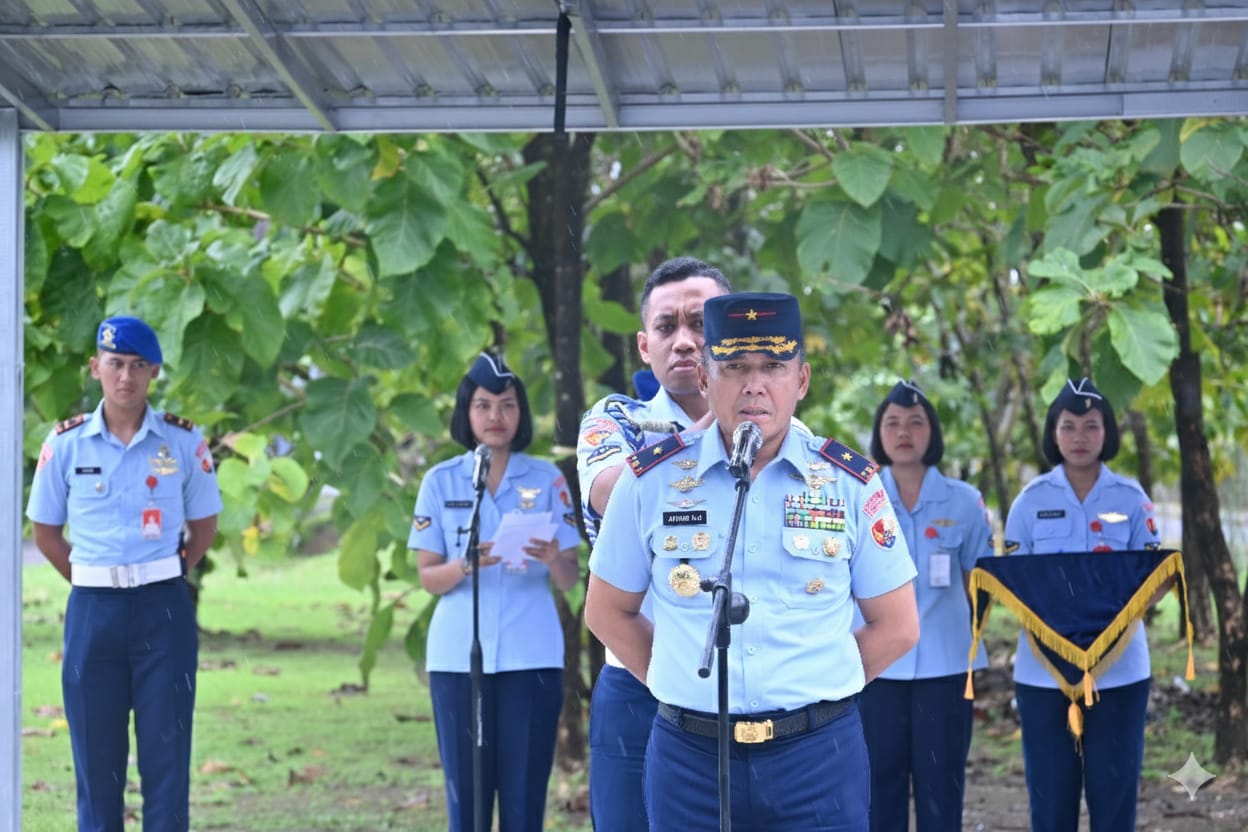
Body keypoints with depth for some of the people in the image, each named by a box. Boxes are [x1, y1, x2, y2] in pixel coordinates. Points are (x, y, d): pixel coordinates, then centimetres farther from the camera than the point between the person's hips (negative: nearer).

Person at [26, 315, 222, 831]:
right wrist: (94, 584, 6)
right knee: (96, 759, 6)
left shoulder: (183, 441, 0)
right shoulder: (66, 443, 0)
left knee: (166, 753, 2)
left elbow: (204, 526, 10)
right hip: (93, 612, 0)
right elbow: (46, 532, 9)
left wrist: (163, 580, 5)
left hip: (164, 610, 0)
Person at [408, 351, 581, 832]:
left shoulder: (548, 480, 5)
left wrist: (554, 560, -19)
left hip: (532, 658, 0)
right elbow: (428, 578, 3)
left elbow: (570, 579, 3)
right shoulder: (441, 481, 5)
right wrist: (466, 565, -17)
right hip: (459, 658, 0)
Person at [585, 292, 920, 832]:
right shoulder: (652, 479, 2)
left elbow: (896, 627, 7)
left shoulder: (851, 483, 1)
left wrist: (812, 687, 2)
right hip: (688, 754, 1)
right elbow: (608, 611, 10)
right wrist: (692, 688, 3)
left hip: (818, 753, 0)